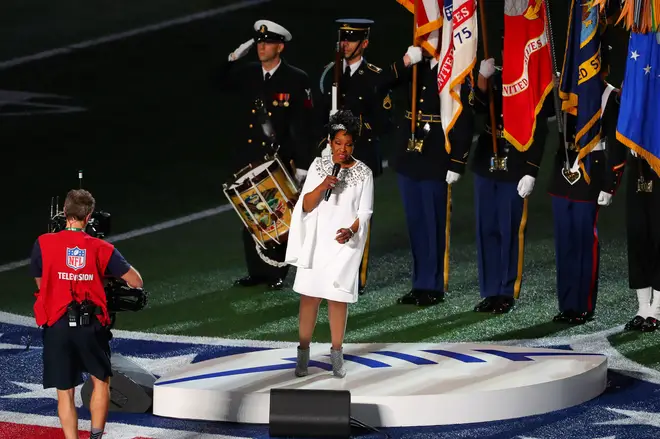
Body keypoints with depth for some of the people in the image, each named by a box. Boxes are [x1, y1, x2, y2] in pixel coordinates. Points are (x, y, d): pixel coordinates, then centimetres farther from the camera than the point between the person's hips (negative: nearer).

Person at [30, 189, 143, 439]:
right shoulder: (102, 249, -2)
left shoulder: (43, 244, -4)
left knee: (65, 392, 6)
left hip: (57, 326, -1)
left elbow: (40, 281, 8)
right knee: (101, 381, 21)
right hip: (91, 326, 1)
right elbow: (136, 281, 3)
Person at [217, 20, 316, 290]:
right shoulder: (246, 73, 5)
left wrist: (302, 164, -10)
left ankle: (277, 272, 13)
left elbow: (303, 125, -7)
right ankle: (256, 271, 17)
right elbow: (220, 84, 17)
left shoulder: (296, 80, -7)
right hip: (248, 158, 4)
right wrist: (233, 59, 1)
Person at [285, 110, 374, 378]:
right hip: (315, 240, 1)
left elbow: (364, 212, -3)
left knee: (338, 296, 1)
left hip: (344, 243, -1)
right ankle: (303, 353, 7)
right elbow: (306, 205, -1)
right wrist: (322, 187, -19)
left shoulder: (363, 173, -2)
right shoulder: (318, 166, 2)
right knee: (309, 294, 0)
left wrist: (351, 231, -21)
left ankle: (337, 354, 11)